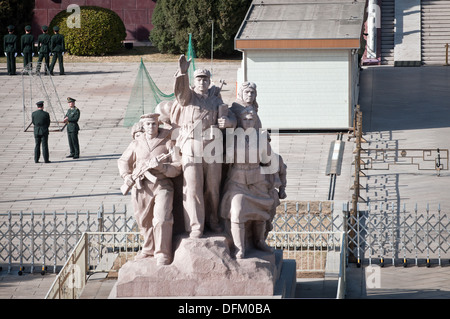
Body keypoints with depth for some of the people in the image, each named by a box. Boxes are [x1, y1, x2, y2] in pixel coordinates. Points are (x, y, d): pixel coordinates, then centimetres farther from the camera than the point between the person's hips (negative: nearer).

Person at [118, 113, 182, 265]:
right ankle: (149, 248, 36)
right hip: (141, 188, 4)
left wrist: (161, 167, -20)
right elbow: (124, 161, 24)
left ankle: (163, 254, -8)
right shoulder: (136, 143, 11)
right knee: (144, 221, 12)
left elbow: (177, 167, -3)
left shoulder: (168, 142, 1)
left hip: (162, 186, -4)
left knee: (162, 219, -18)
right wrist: (126, 175, 6)